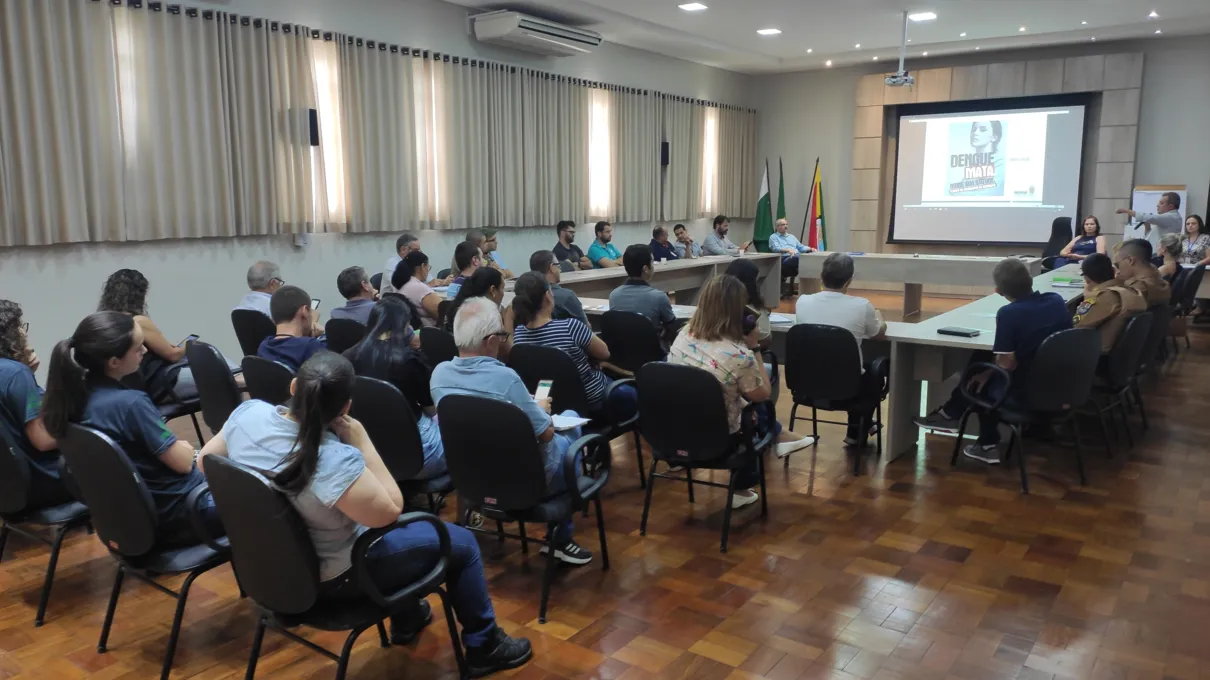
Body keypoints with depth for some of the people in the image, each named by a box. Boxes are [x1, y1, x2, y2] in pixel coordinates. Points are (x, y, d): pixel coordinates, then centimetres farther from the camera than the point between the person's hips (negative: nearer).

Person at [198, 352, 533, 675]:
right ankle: (484, 647, 25)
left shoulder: (248, 413, -16)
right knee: (462, 543, 8)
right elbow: (391, 511, -24)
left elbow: (205, 459, 3)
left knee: (404, 530, 31)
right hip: (328, 576, -7)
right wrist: (362, 442, -24)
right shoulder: (335, 461, -37)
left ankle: (406, 620, 47)